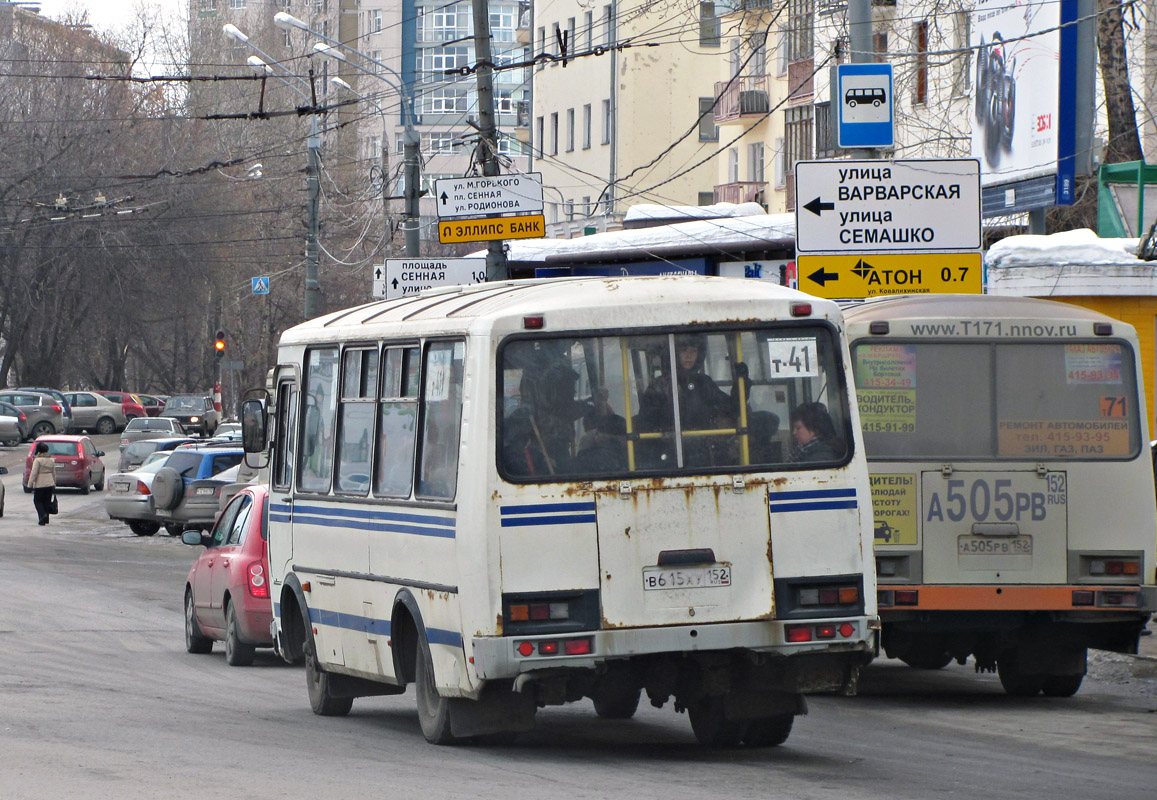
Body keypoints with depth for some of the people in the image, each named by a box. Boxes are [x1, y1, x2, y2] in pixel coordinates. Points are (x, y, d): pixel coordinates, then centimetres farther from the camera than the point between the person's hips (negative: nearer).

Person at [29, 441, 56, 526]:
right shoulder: (51, 460, 7)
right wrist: (54, 484, 22)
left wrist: (30, 484, -10)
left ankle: (43, 515, -13)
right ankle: (46, 519, 15)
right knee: (46, 502, 13)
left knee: (37, 500, 6)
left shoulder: (38, 460, -12)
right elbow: (54, 473, 14)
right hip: (50, 483, 6)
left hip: (40, 484, -6)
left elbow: (34, 473, -15)